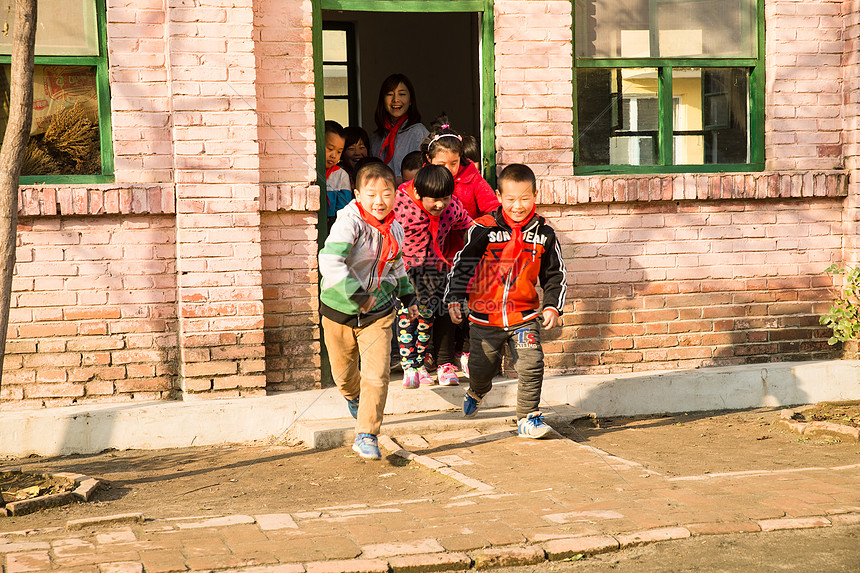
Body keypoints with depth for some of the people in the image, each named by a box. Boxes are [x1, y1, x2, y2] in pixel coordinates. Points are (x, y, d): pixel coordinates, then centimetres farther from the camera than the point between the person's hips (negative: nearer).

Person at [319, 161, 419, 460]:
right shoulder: (349, 222, -21)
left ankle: (366, 435, -1)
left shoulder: (394, 229, -1)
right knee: (343, 371, 17)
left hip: (378, 312, 2)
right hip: (340, 311, -2)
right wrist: (356, 295, -40)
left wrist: (408, 296, 22)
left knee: (376, 376, -11)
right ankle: (354, 398, 52)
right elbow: (329, 261, -35)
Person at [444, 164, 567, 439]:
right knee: (481, 367, 9)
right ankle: (476, 393, 45)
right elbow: (462, 264, -2)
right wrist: (454, 299, -9)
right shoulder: (484, 230, -8)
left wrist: (552, 305, 0)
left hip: (525, 315, 1)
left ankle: (527, 418, 3)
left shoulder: (543, 234, 0)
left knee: (532, 365, -11)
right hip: (485, 316, -1)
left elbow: (555, 274, 11)